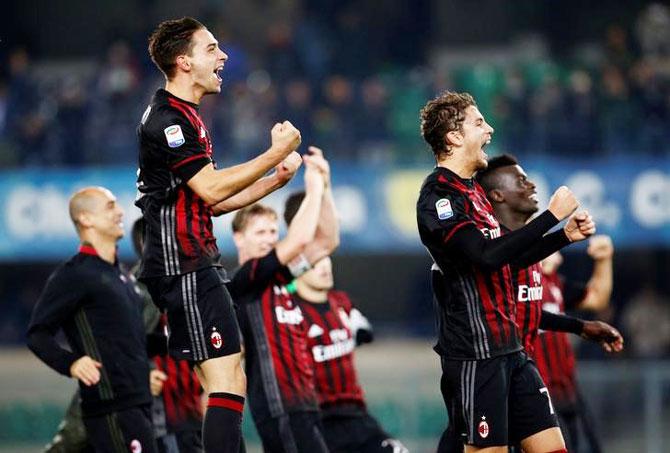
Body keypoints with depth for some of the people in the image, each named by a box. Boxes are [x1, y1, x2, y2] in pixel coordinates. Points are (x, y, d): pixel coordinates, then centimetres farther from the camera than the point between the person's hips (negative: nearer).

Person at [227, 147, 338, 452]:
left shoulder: (279, 275, 17)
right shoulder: (245, 279, -8)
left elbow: (326, 241, 16)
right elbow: (299, 240, -16)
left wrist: (324, 188, 6)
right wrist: (314, 190, -5)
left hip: (301, 398, 9)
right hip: (278, 402, -9)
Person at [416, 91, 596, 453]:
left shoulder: (473, 191, 17)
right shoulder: (437, 196, -13)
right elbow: (486, 255, -25)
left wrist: (566, 235, 15)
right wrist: (552, 215, -20)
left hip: (509, 349, 9)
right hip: (474, 353, -9)